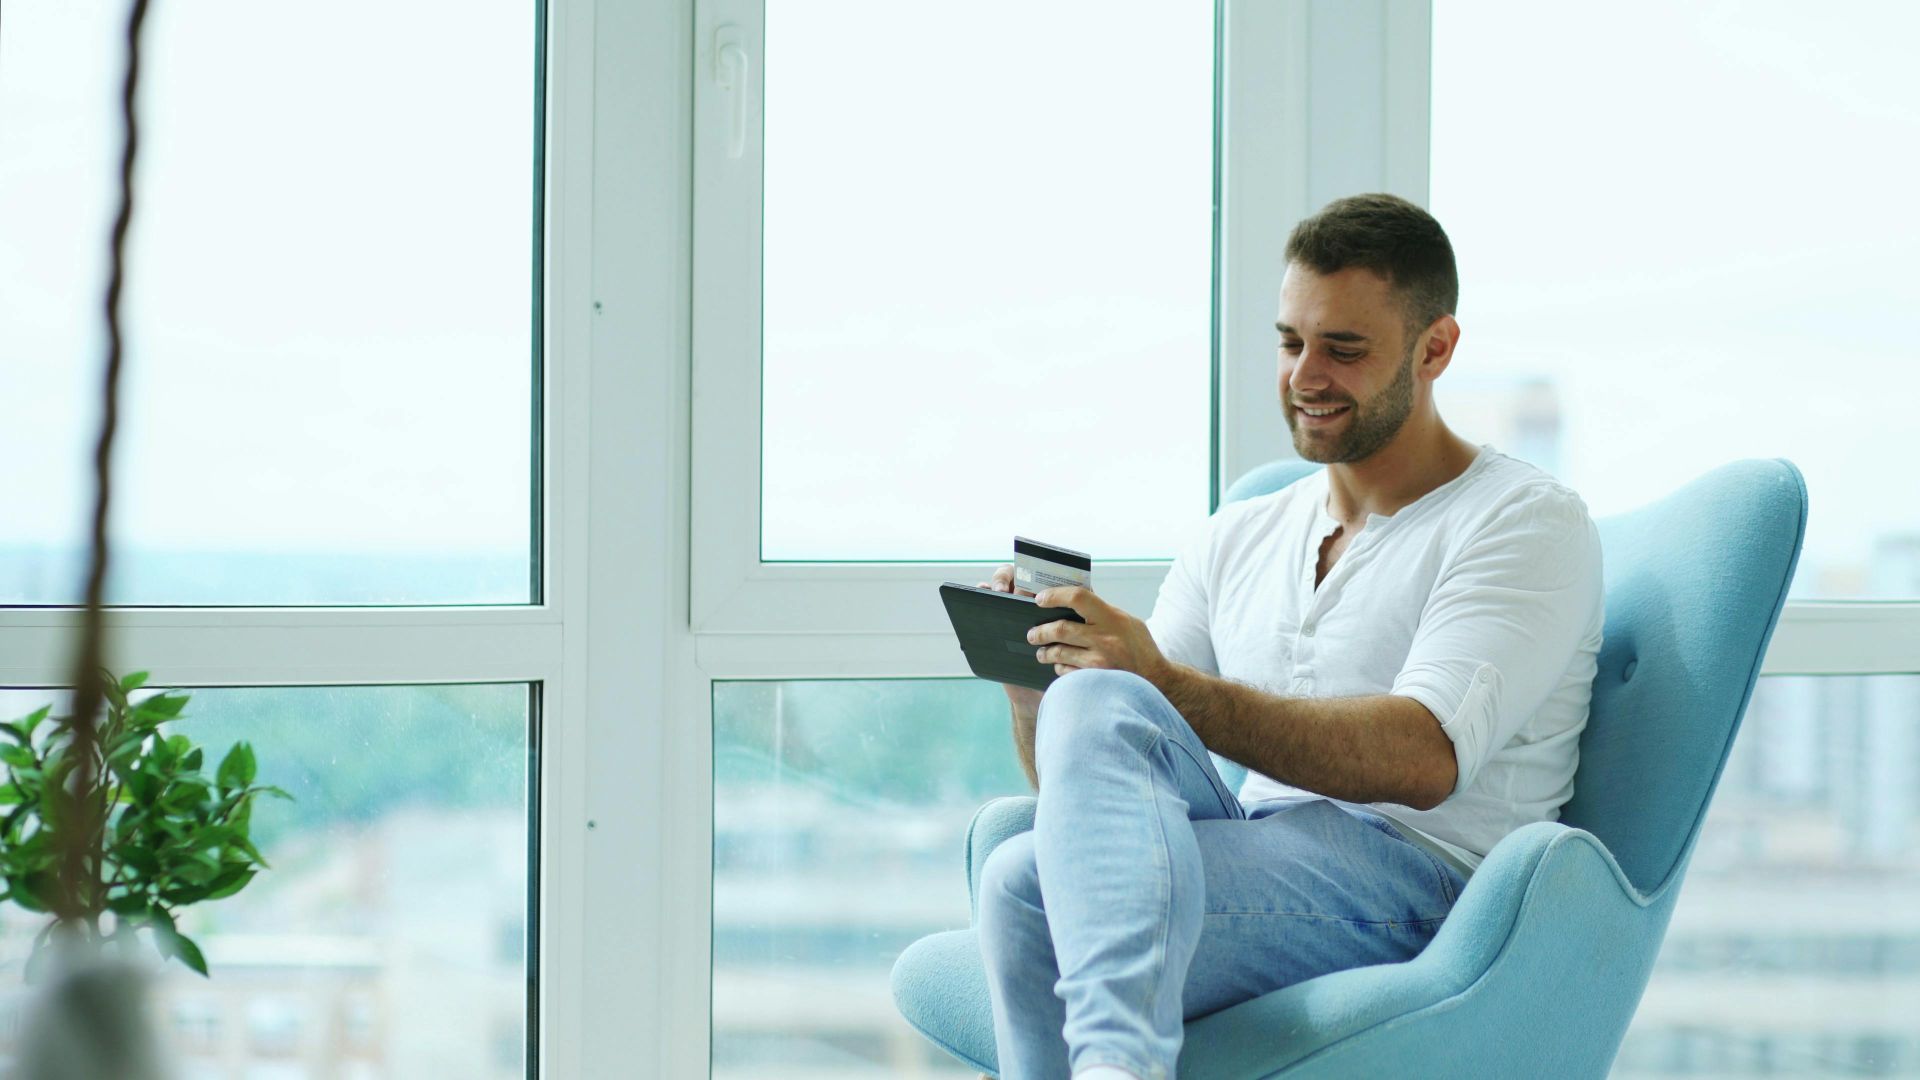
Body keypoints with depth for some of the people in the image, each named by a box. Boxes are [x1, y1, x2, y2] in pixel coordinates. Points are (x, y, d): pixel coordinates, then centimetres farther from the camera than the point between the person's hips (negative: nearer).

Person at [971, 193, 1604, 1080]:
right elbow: (1091, 788, 18)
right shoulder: (1236, 540, 24)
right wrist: (1030, 679, -5)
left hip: (1410, 882, -5)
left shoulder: (1526, 523, 4)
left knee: (1102, 705, -29)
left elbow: (1424, 759, -14)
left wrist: (1165, 684, -21)